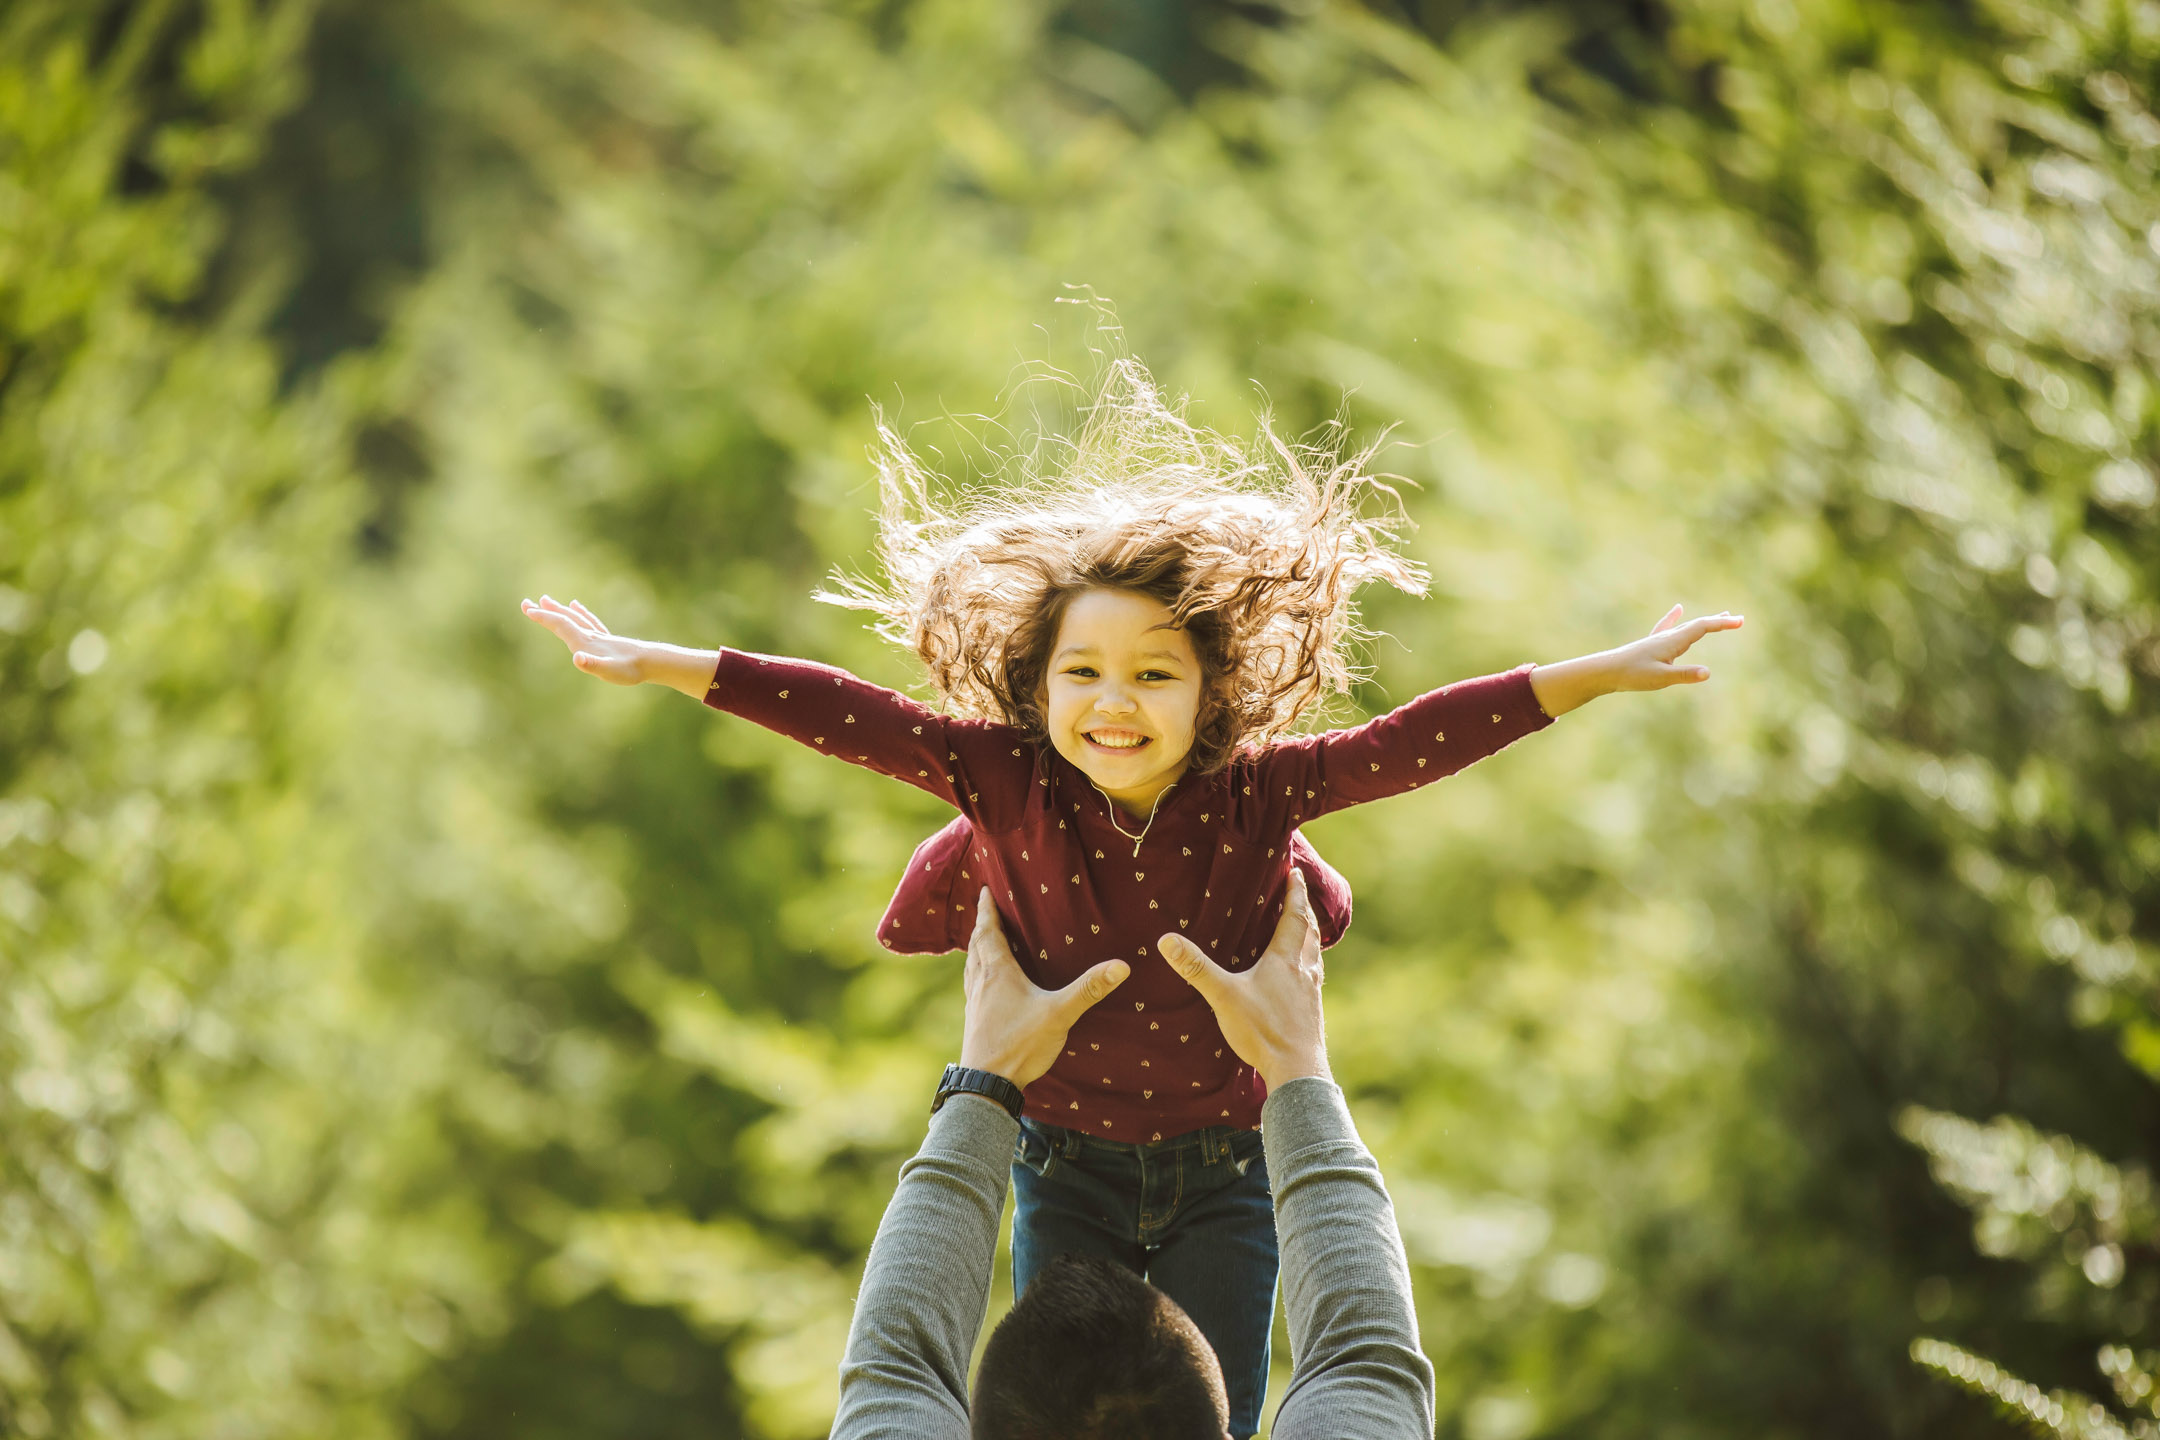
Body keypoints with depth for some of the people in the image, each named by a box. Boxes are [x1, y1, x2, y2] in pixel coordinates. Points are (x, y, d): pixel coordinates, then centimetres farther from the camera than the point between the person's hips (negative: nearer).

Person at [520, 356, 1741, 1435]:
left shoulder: (1254, 796, -15)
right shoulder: (1011, 784, -13)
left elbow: (1424, 740, -20)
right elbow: (851, 718, -14)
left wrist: (1605, 673, -25)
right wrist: (658, 666, -14)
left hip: (1223, 1170, -1)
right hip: (1069, 1166, 1)